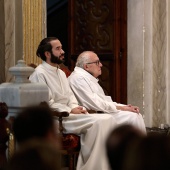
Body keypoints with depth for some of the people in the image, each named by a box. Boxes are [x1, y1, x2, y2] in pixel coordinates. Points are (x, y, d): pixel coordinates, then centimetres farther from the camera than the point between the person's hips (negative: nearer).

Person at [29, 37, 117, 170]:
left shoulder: (61, 73, 21)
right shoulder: (39, 73, -8)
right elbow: (47, 104, -14)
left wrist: (76, 107, -3)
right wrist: (70, 110, -15)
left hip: (69, 113, 9)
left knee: (108, 119, -13)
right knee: (98, 122, -26)